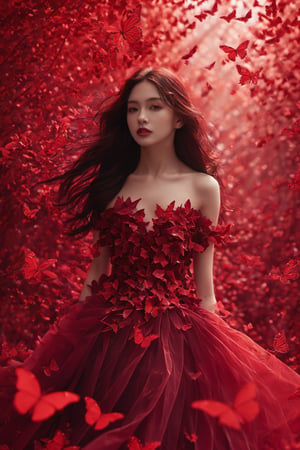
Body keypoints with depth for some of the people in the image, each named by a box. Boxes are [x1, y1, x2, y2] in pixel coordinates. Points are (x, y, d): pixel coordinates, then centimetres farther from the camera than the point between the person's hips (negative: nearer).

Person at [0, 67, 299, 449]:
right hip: (108, 332, 2)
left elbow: (203, 282, 2)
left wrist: (211, 346, 0)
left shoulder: (203, 188, 0)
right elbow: (97, 269, 9)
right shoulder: (111, 183, 6)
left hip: (177, 333, -2)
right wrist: (72, 334, 6)